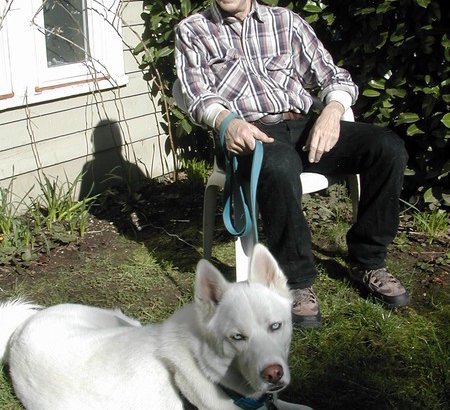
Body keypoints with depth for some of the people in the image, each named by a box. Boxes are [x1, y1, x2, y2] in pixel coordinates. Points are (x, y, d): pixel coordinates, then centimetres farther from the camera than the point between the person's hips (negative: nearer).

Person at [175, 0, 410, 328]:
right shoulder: (192, 31, 14)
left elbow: (337, 77, 14)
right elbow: (199, 95, -1)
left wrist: (333, 110, -10)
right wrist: (226, 120, -24)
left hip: (303, 126, 4)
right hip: (249, 132, -4)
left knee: (388, 147, -19)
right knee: (279, 166, -39)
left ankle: (367, 261, -4)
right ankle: (296, 281, -21)